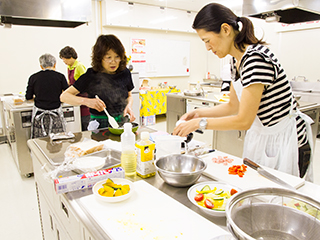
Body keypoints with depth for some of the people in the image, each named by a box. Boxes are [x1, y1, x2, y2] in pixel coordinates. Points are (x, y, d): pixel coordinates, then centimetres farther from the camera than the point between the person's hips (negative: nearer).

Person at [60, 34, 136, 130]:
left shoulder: (125, 73, 2)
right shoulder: (91, 75, -9)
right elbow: (64, 96, -9)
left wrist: (129, 106, -3)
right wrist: (86, 101, -26)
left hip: (123, 122, 3)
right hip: (100, 126, -2)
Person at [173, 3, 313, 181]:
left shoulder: (256, 57, -27)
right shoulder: (236, 60, 2)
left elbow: (243, 121, -26)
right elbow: (233, 106, 10)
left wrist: (200, 123, -19)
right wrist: (200, 113, 0)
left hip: (284, 141, -8)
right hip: (259, 138, 8)